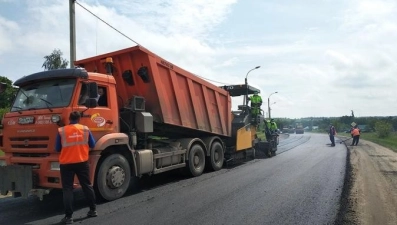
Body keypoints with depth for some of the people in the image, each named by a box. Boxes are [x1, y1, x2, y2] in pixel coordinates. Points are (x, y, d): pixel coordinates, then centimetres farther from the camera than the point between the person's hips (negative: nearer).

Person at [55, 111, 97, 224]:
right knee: (87, 186, 13)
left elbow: (57, 148, 3)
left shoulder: (61, 131, -4)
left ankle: (68, 216, 4)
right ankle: (93, 210, 23)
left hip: (66, 164, -1)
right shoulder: (85, 129, -1)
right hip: (82, 162, 2)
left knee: (67, 189, 4)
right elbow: (92, 145, 7)